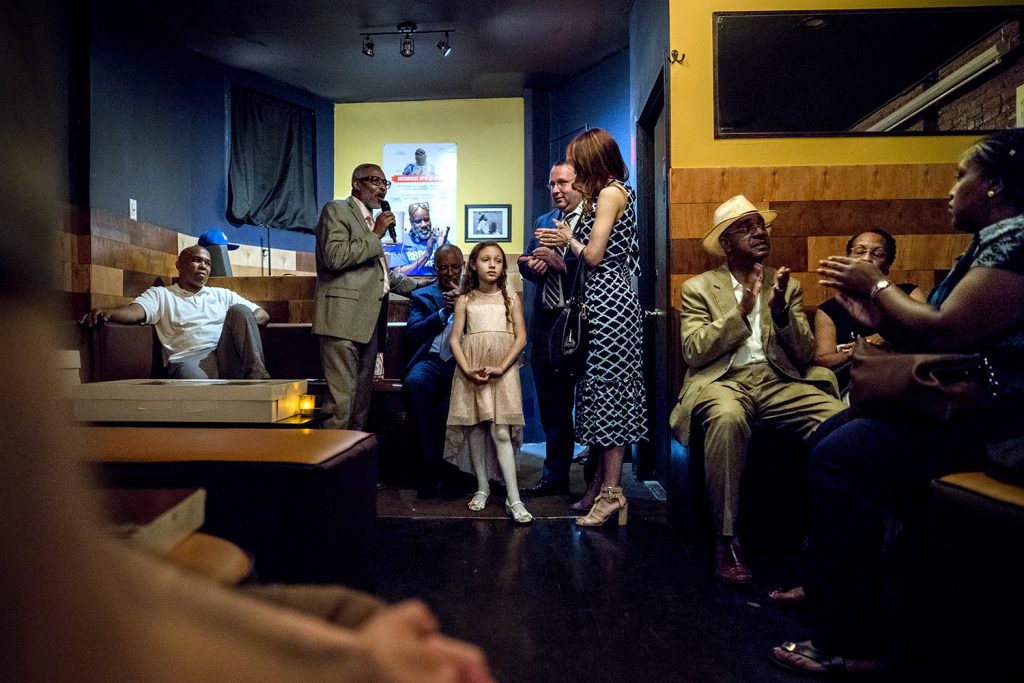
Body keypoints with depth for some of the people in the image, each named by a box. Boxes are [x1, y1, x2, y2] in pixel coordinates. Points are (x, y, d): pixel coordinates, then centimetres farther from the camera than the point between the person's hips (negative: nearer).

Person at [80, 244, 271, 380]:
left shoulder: (222, 295, 29)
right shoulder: (160, 294, 20)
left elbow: (263, 315, 23)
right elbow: (135, 311, -1)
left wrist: (241, 324, -1)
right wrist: (107, 312, -24)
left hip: (227, 359, 3)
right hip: (188, 361, -3)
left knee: (239, 310, -20)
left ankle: (256, 374, -30)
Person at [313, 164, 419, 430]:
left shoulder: (372, 220, 25)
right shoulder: (336, 210, 0)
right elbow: (334, 256, -16)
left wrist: (422, 287, 25)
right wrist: (376, 235, -9)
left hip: (368, 319, 9)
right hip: (344, 318, -8)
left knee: (362, 397, 9)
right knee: (341, 399, -11)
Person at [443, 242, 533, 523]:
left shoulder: (510, 299, 6)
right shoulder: (465, 301, 8)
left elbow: (521, 337, 0)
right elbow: (455, 339, 3)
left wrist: (501, 367, -13)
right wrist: (468, 370, -12)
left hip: (503, 370, -2)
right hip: (472, 371, 2)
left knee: (501, 432, -9)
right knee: (475, 429, 5)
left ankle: (513, 498, -8)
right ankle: (482, 487, 20)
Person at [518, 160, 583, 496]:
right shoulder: (543, 221, 18)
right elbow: (526, 262, 14)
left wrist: (562, 263, -23)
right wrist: (533, 266, -7)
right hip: (546, 323, 7)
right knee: (551, 405, 15)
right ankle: (555, 475, 28)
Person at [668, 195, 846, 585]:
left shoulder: (786, 286, 18)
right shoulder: (698, 288, 9)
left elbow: (806, 355, 8)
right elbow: (694, 352, -5)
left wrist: (781, 310, -9)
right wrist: (741, 311, -11)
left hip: (778, 382, 3)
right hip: (723, 381, -3)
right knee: (728, 417, -40)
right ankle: (726, 541, -25)